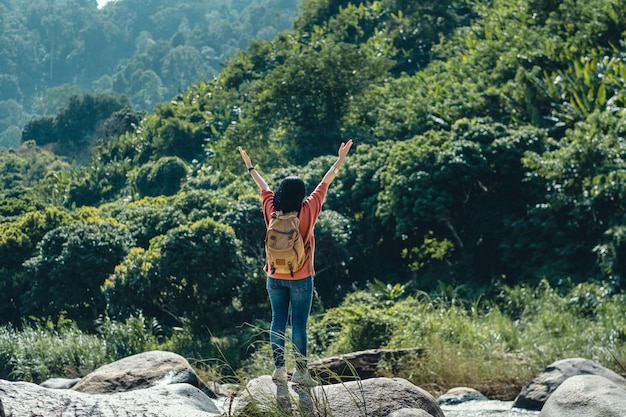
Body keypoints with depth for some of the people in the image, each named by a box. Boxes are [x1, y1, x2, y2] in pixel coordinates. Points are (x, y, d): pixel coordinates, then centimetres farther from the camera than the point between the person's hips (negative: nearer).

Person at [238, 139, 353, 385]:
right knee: (299, 324, -2)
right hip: (300, 279, -4)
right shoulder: (307, 212, -14)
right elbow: (324, 184, -6)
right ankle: (300, 372, -1)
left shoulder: (272, 211, -5)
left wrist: (250, 167, 26)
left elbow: (263, 188, 10)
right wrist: (340, 162, 1)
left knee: (278, 321, 9)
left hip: (275, 277, 4)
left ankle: (278, 368, 11)